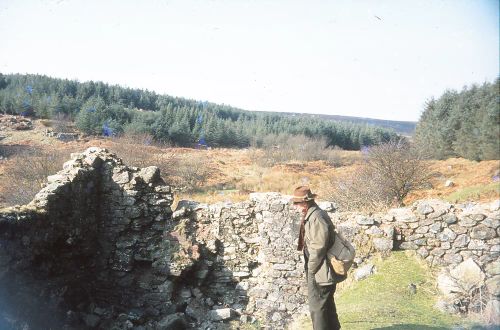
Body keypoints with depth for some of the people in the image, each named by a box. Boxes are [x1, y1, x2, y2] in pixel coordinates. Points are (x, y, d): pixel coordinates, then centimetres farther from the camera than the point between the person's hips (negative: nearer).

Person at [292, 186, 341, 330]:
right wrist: (310, 269, 15)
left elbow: (318, 248, -23)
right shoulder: (310, 215, 10)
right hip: (320, 272, 10)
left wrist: (310, 270, -14)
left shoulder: (316, 218, -21)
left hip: (319, 274, -10)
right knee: (327, 307, 21)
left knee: (317, 309, -1)